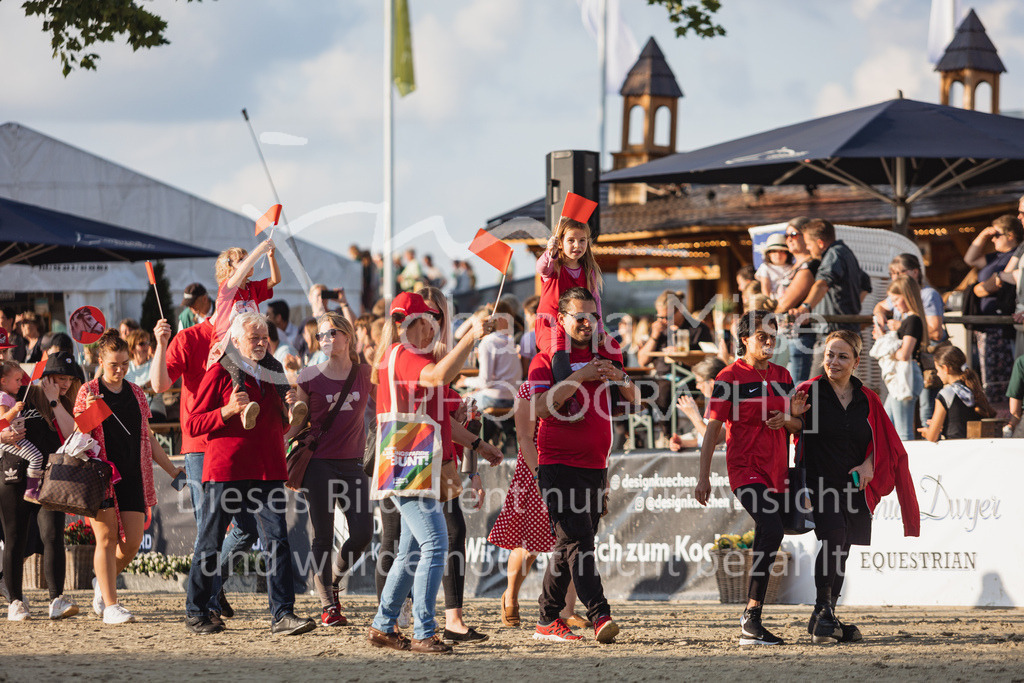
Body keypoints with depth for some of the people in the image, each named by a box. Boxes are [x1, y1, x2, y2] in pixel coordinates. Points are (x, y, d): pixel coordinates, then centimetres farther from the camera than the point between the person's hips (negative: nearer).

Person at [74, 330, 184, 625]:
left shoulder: (136, 394, 13)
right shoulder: (89, 392, -1)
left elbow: (147, 437, 20)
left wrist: (171, 469, 19)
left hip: (132, 476, 5)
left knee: (133, 540, -1)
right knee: (107, 537, -7)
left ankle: (103, 585, 25)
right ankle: (110, 605, -6)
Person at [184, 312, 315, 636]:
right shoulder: (220, 373, -2)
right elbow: (193, 424, -6)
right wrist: (229, 411, -20)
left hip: (266, 472, 5)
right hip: (226, 471, -5)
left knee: (277, 539, -7)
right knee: (210, 543, 3)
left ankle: (282, 615, -10)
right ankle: (196, 613, 15)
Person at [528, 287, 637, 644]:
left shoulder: (605, 354, 15)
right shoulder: (546, 360, -1)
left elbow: (634, 398, 15)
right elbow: (540, 407, -15)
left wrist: (620, 377, -6)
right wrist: (579, 376, -20)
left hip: (595, 465, 5)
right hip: (558, 464, -5)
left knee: (569, 544, 8)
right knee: (576, 539, -16)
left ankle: (548, 620, 15)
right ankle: (599, 615, -26)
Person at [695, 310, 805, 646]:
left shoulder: (782, 376, 14)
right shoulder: (730, 377, -4)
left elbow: (798, 424, 20)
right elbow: (713, 429, -5)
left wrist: (787, 421, -4)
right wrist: (703, 476, -10)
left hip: (776, 472, 7)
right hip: (745, 469, -7)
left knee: (768, 541, 7)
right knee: (772, 529, -25)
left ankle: (750, 625, 16)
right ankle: (751, 621, -24)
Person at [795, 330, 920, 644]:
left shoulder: (867, 400, 9)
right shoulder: (809, 392, -1)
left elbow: (883, 442, 14)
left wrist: (869, 464, -4)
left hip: (855, 486, 5)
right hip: (819, 484, -4)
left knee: (841, 552, 10)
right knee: (834, 535, -25)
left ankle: (825, 619, 23)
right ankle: (823, 611, -18)